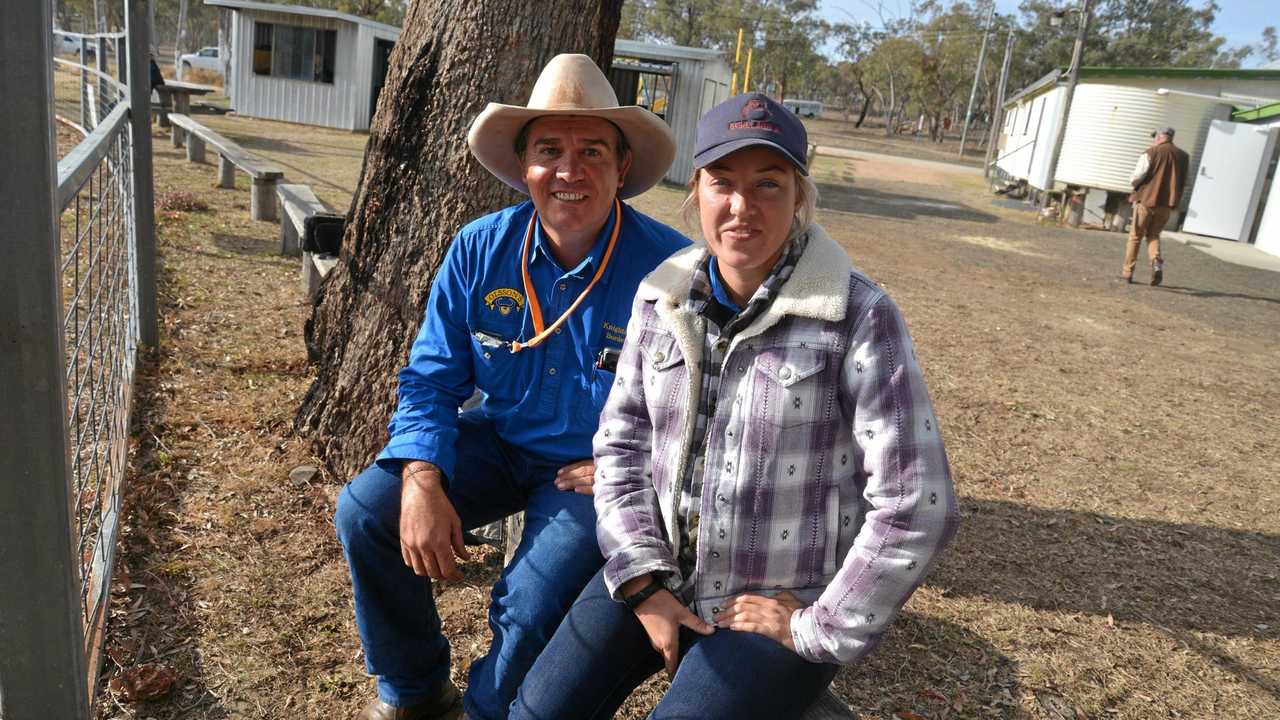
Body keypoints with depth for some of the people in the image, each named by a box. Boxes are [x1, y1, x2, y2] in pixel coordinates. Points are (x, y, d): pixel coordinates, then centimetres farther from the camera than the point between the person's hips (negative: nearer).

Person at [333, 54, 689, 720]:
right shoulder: (481, 249, -9)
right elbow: (431, 379, -4)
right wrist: (422, 481, -19)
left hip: (595, 469, -4)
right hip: (498, 441, 4)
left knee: (531, 605, -25)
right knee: (364, 511, -11)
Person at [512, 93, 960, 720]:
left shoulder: (861, 317, -15)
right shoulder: (663, 299, -1)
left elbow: (914, 507, -14)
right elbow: (621, 442, 5)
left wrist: (820, 631, -9)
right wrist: (643, 582, -5)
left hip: (780, 602, -3)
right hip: (657, 575, 4)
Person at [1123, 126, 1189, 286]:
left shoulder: (1151, 152, -8)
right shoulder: (1183, 156, 7)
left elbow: (1136, 178, -13)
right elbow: (1184, 182, 12)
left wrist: (1133, 180, 8)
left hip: (1147, 200, -4)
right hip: (1167, 204, 4)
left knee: (1135, 236, 7)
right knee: (1153, 235, 17)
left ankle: (1127, 272, 11)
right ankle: (1157, 261, -9)